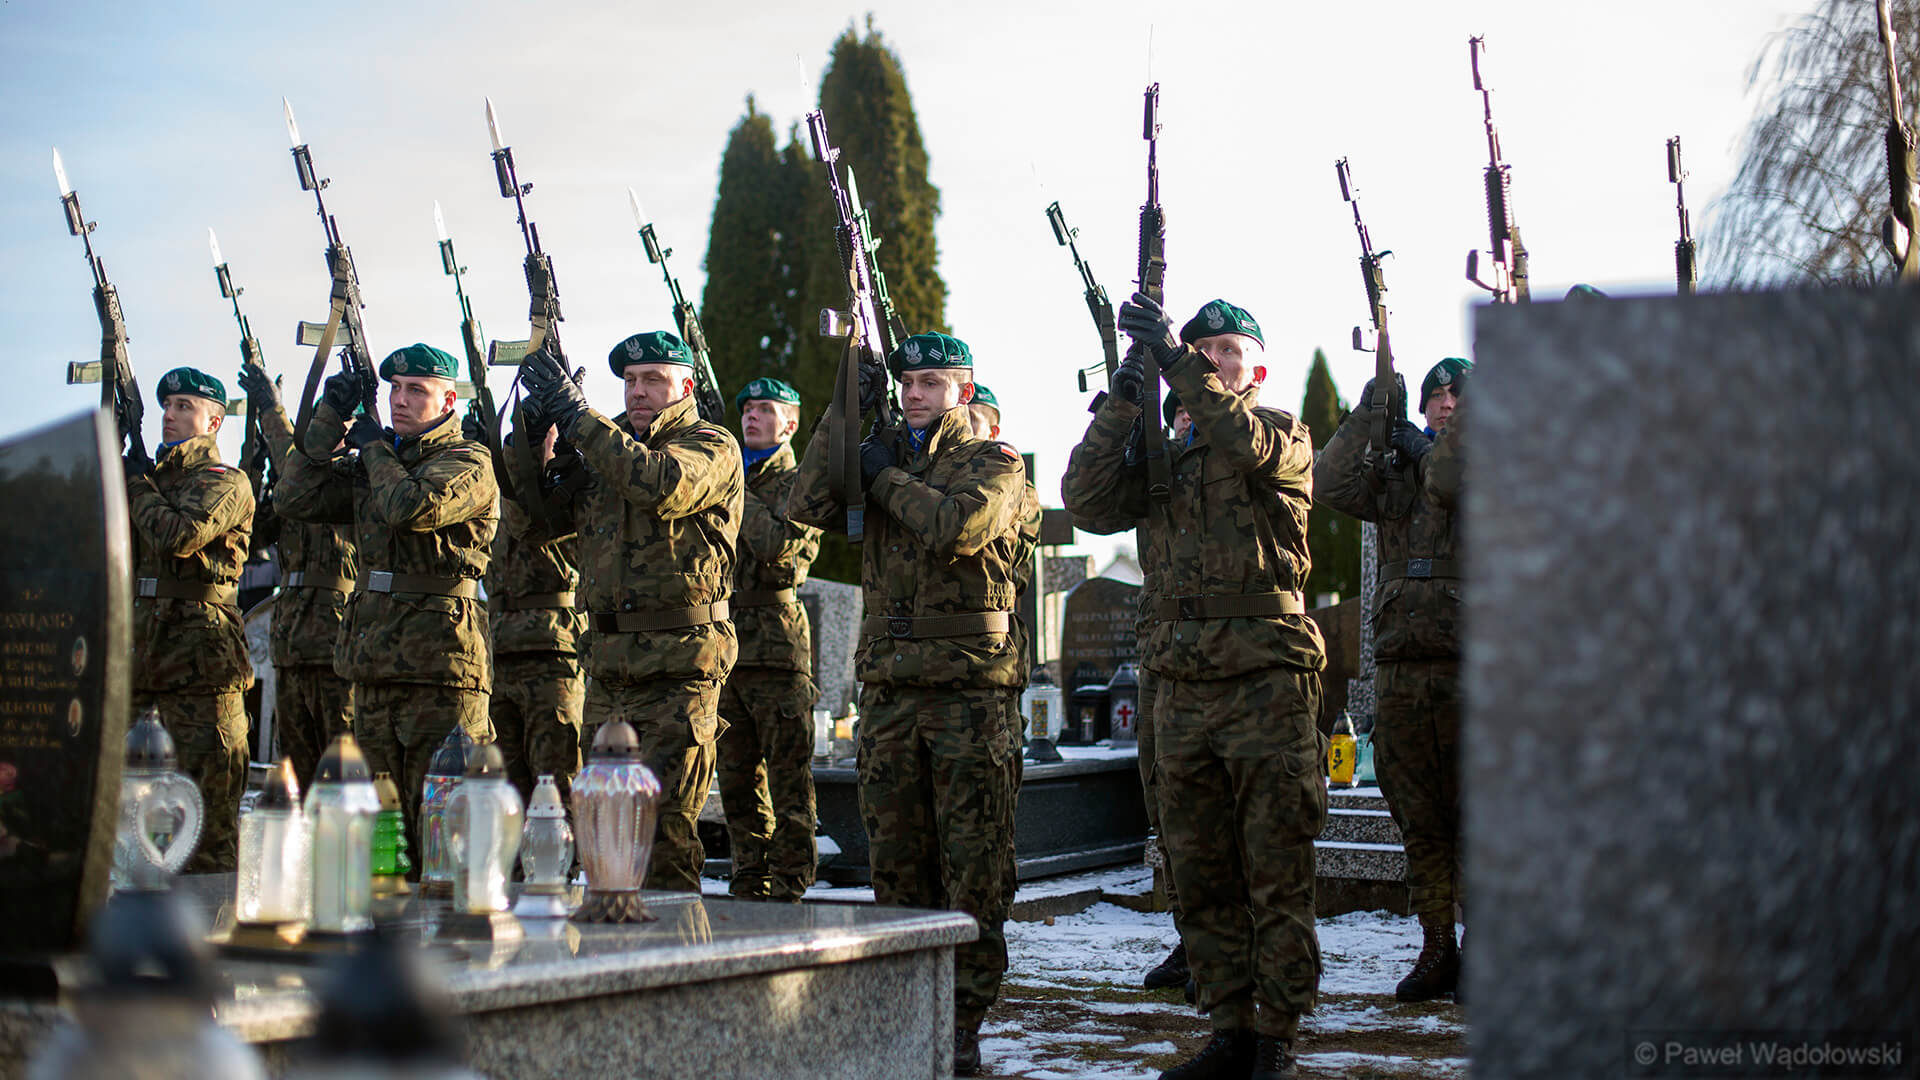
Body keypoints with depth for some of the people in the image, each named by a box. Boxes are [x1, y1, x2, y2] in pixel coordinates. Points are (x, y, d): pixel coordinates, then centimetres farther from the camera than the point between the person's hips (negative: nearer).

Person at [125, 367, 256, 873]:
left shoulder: (225, 483, -4)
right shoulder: (156, 475, 19)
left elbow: (179, 536, -20)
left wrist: (138, 485, -5)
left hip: (200, 662, -8)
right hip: (140, 656, 8)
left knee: (207, 807, -5)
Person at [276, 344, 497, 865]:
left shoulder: (467, 463, -5)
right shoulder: (370, 465, 18)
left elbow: (411, 507, -22)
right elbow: (295, 500, 12)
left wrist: (373, 446, -5)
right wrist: (329, 419, 5)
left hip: (440, 664, -7)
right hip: (374, 665, 8)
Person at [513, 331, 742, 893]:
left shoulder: (710, 446, -3)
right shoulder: (606, 447, 16)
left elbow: (661, 485, -25)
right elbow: (535, 518, 12)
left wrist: (576, 412, -19)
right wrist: (532, 429, -1)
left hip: (678, 671, -7)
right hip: (608, 669, 7)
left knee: (662, 829, -9)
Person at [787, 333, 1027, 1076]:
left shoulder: (993, 462, 1)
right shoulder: (880, 456, 15)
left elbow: (956, 527, -20)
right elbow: (806, 506, -1)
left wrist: (884, 478, -6)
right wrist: (846, 414, -5)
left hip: (969, 687, -5)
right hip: (889, 686, 5)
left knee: (973, 865, -3)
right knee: (896, 862, 8)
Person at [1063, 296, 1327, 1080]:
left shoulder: (1284, 439, 4)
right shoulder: (1162, 460, 17)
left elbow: (1247, 444, -20)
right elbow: (1087, 502, 1)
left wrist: (1177, 361, -23)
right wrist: (1122, 401, -8)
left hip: (1266, 683, -5)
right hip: (1182, 689, 5)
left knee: (1278, 876, -3)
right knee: (1203, 880, 7)